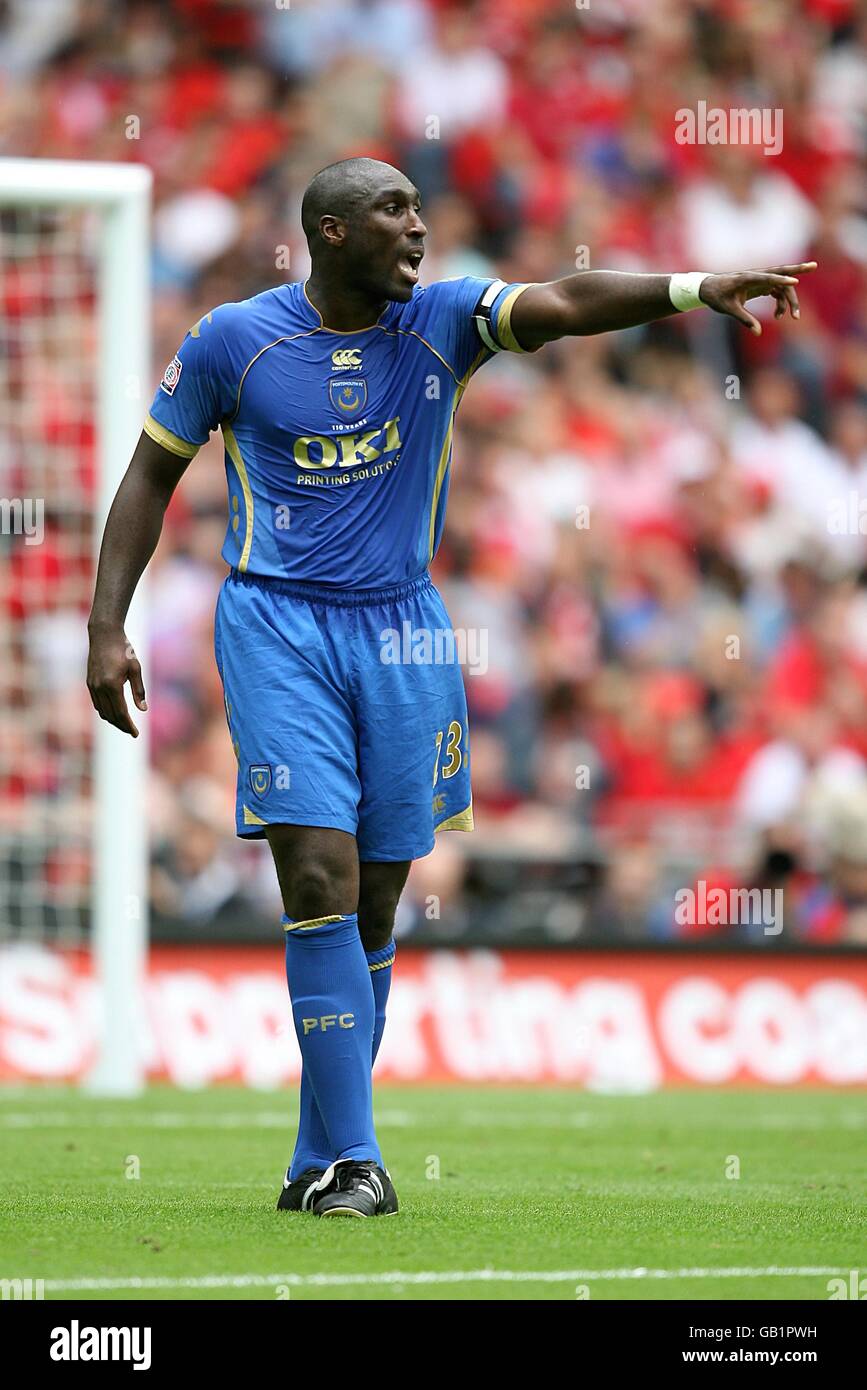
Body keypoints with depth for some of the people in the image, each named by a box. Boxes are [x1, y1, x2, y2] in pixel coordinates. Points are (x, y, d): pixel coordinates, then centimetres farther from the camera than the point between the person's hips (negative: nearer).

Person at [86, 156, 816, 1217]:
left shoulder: (442, 324, 1)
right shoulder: (229, 342, -1)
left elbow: (566, 303, -15)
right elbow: (151, 475, 8)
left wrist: (696, 288, -32)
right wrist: (107, 627, 2)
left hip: (401, 631, 3)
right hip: (277, 626, -3)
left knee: (374, 909, 5)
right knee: (321, 882, -15)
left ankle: (321, 1160, 17)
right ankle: (352, 1160, -12)